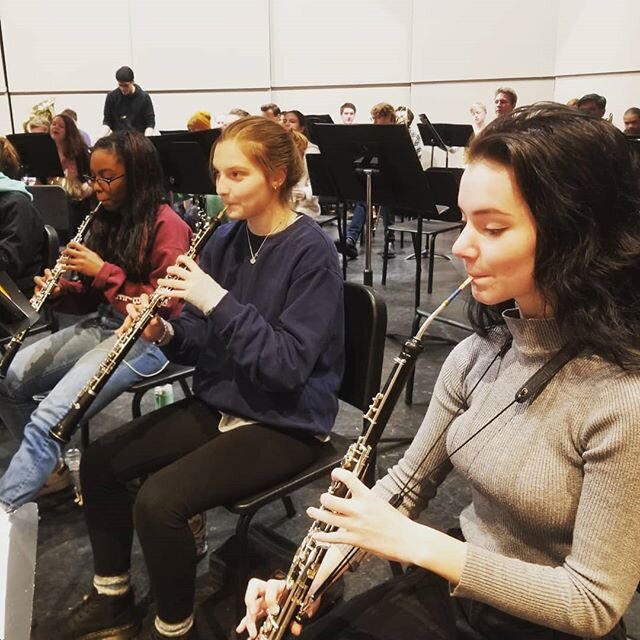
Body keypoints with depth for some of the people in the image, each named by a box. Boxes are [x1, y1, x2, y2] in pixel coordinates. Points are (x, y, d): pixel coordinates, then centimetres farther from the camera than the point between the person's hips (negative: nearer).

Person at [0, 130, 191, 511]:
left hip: (146, 337, -8)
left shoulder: (166, 226, -13)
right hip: (101, 325, 8)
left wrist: (104, 271, -21)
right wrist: (61, 291, -6)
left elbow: (165, 305, -19)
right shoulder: (108, 220, 11)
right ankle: (49, 466, 13)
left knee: (49, 419, -22)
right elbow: (95, 297, 16)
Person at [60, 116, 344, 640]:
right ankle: (112, 596, 23)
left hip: (285, 423, -8)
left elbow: (287, 365, -25)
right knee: (100, 462, 4)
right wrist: (165, 333, -14)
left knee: (158, 502, -22)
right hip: (219, 403, 8)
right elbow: (204, 343, 7)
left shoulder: (312, 253, -18)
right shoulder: (226, 239, 3)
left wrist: (219, 301, -29)